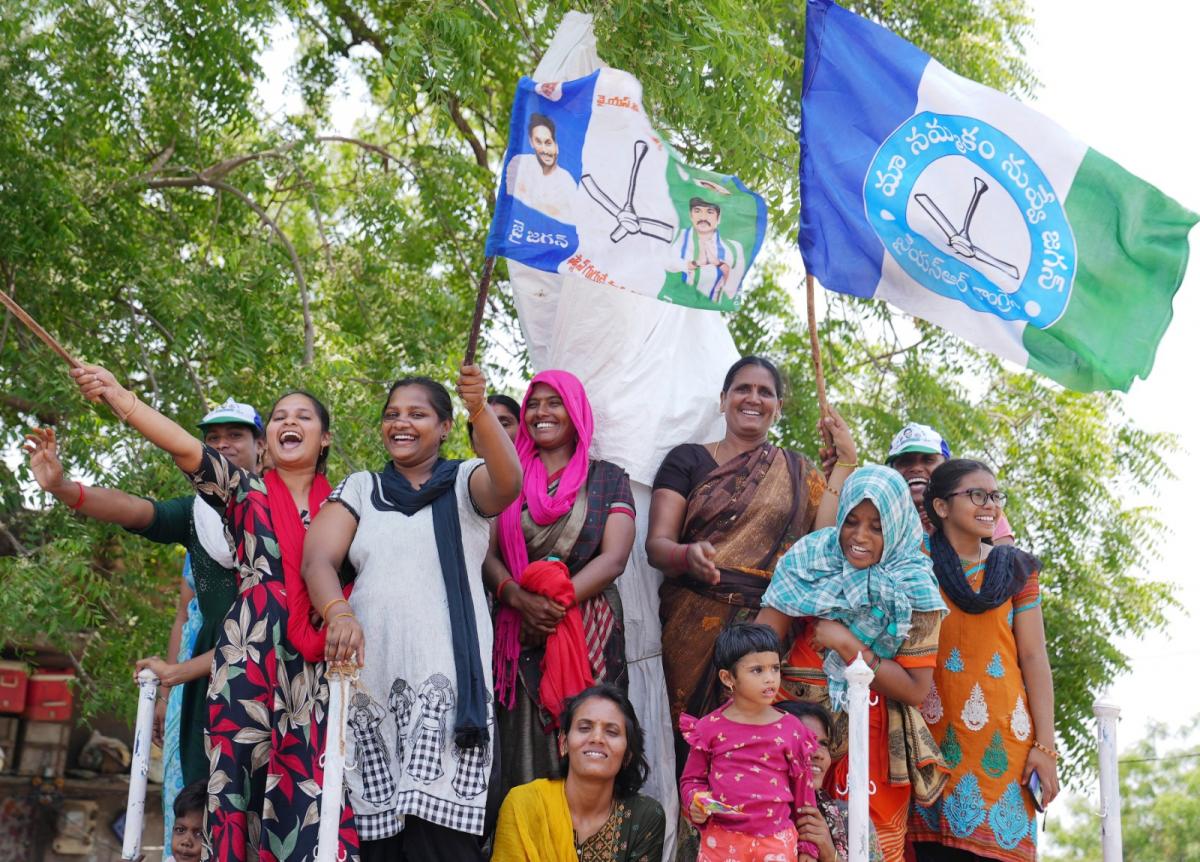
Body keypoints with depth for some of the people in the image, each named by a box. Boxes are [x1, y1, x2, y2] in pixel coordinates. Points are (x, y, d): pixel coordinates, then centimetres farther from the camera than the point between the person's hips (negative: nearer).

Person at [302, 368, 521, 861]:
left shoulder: (466, 482, 13)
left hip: (447, 677, -2)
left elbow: (508, 483, -11)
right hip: (372, 678, 2)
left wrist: (480, 410, -28)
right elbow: (317, 560, 4)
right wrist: (338, 612, -17)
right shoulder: (360, 489, 18)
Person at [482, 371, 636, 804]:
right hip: (519, 635, 2)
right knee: (523, 755, -3)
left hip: (590, 635, -2)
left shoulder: (607, 479, 10)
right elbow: (485, 554, 6)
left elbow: (614, 558, -2)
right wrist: (520, 598, -14)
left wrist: (557, 601, -15)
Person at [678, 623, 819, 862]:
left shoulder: (791, 729, 3)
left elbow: (803, 791, 9)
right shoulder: (710, 728, 0)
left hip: (776, 843, 0)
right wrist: (695, 802, -11)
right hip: (721, 842, 0)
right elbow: (691, 779, 11)